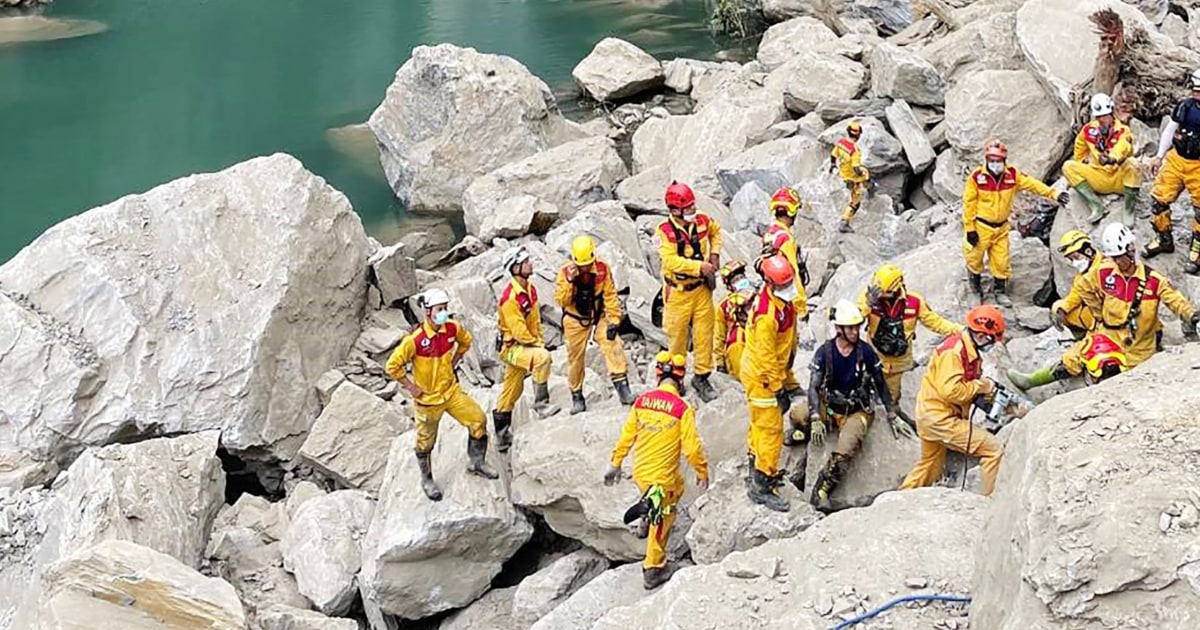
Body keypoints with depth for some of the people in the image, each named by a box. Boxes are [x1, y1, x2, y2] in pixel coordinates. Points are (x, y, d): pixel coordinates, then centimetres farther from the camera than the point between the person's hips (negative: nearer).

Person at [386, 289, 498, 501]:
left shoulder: (452, 328, -9)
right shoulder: (415, 339, -27)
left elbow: (465, 341, 15)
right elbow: (392, 366, -20)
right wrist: (411, 387, -15)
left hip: (451, 390, 5)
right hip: (428, 399, -5)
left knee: (478, 420, 1)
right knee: (425, 442, 11)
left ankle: (476, 463, 22)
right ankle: (427, 480, 34)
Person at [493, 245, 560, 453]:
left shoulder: (530, 289, 5)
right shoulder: (510, 297, -24)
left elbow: (535, 319, 14)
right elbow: (518, 329, -23)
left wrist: (540, 341, 7)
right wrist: (536, 345, -15)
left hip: (525, 345, 9)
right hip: (512, 347, -9)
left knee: (511, 391, 14)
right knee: (542, 357, -32)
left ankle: (502, 437, 24)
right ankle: (541, 404, -24)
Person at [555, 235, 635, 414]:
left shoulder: (602, 269, -9)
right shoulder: (566, 272, -10)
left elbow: (610, 296, -8)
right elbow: (560, 300, -14)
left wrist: (614, 320, -13)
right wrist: (569, 282, -28)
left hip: (599, 317, 0)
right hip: (575, 320, 0)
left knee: (613, 345, -20)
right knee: (575, 357, 4)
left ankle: (621, 385, -20)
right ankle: (577, 396, 18)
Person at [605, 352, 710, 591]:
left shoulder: (641, 401, -4)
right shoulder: (683, 409, -17)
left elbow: (627, 436, 5)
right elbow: (691, 447, -14)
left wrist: (615, 464, 16)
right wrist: (702, 472, 2)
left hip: (640, 470, 5)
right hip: (661, 476, -5)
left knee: (678, 486, 33)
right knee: (661, 520, 13)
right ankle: (653, 570, 22)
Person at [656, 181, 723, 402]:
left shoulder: (703, 221, -1)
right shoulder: (665, 232, -17)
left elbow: (716, 231, 22)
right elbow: (671, 261, -26)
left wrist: (714, 253, 8)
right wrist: (699, 266, -30)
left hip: (701, 288, 4)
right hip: (678, 292, -4)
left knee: (704, 333, 6)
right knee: (677, 335, 6)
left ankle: (701, 376, 20)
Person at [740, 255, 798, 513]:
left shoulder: (783, 299, -3)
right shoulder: (767, 315, -33)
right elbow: (766, 357, -29)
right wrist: (778, 389, -23)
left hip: (772, 369, 10)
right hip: (761, 375, -10)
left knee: (760, 422, 24)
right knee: (770, 428, -6)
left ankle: (757, 467, 41)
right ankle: (761, 486, 0)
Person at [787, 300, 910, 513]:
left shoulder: (866, 352, -7)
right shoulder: (825, 352, -8)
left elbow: (881, 385, 4)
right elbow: (814, 387, -13)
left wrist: (893, 417, 3)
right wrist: (816, 419, -26)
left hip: (857, 411, -2)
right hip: (829, 406, 2)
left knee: (845, 451, -31)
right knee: (798, 414, -28)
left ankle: (822, 490, -17)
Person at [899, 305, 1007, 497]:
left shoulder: (970, 351, 11)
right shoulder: (954, 351, -21)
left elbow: (967, 387, 16)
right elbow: (949, 390, -28)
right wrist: (980, 386, -17)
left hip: (933, 416, 11)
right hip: (940, 418, -11)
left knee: (929, 467, 25)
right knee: (993, 450, -14)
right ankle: (990, 500, -11)